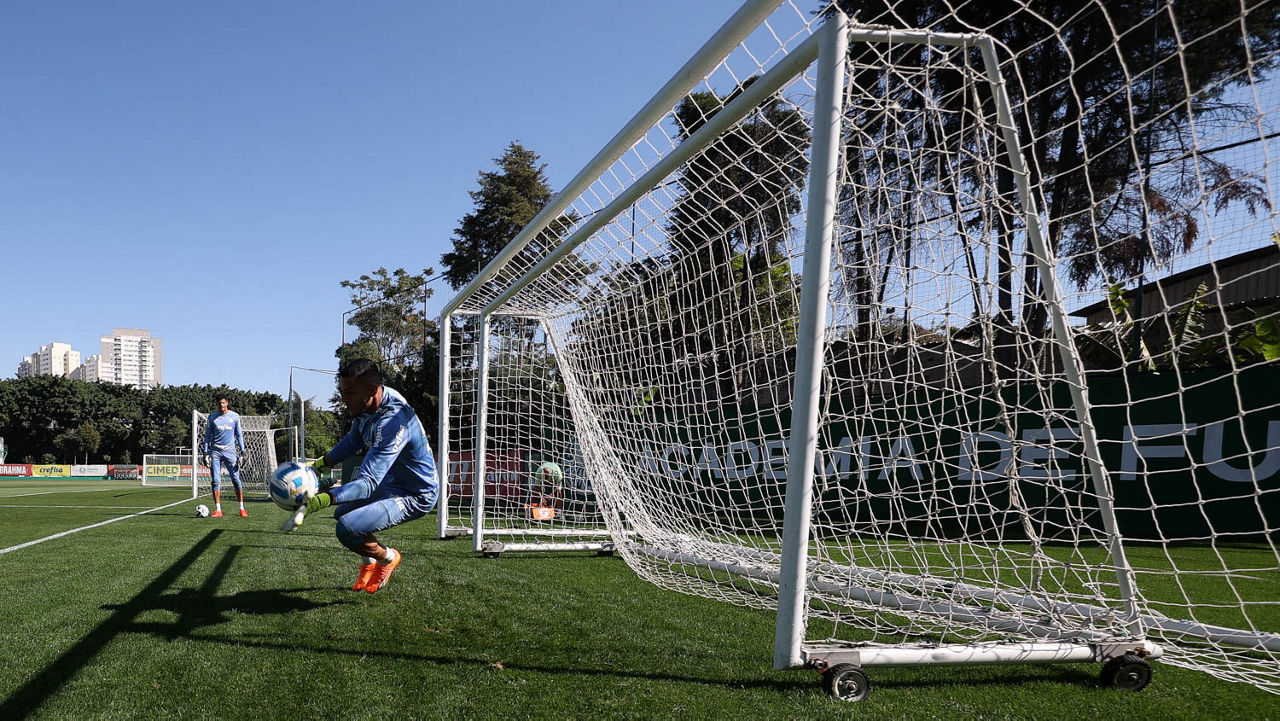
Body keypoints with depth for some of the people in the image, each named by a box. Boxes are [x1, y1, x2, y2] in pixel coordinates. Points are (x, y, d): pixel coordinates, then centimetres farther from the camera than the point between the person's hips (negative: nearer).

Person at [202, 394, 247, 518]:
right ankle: (218, 510, 1)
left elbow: (239, 434, 10)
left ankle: (242, 508, 3)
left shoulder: (235, 416, 6)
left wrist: (242, 451, 3)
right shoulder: (212, 417, 7)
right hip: (215, 451, 1)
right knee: (215, 481, -3)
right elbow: (208, 435, 11)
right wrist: (206, 452, 3)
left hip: (229, 451, -1)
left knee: (236, 479, -4)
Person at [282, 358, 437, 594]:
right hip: (389, 482, 10)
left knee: (347, 529, -26)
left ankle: (388, 558, 3)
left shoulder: (392, 422, -36)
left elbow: (368, 482, -42)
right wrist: (320, 464, 11)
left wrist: (317, 502, -53)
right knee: (342, 512, 26)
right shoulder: (366, 404, -6)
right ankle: (368, 564, 40)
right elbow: (354, 440, 17)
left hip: (414, 497, -10)